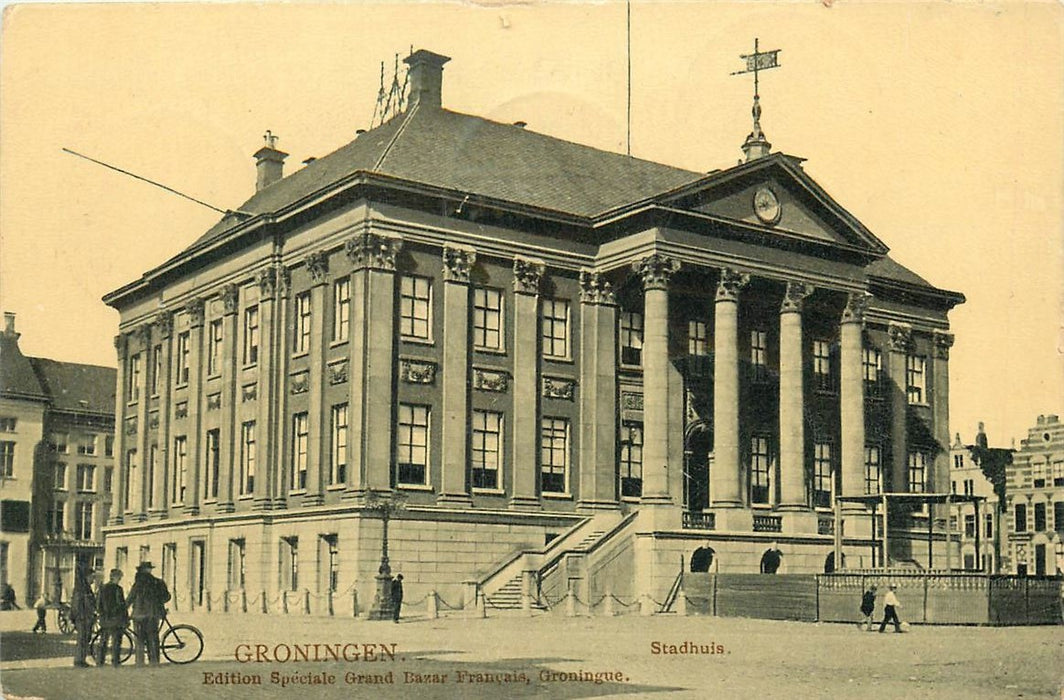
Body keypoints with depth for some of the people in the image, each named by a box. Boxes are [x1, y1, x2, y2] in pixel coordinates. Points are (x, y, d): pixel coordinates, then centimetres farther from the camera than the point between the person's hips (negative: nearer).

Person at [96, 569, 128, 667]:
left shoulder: (102, 588, 7)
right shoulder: (118, 589, -11)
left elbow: (98, 604, 12)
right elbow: (122, 605, -11)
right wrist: (126, 618, -5)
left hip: (104, 619, 6)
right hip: (115, 618, -6)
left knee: (103, 641, 13)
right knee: (116, 641, 0)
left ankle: (99, 661, 13)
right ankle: (115, 661, -1)